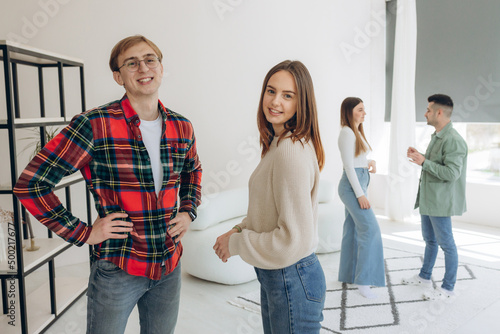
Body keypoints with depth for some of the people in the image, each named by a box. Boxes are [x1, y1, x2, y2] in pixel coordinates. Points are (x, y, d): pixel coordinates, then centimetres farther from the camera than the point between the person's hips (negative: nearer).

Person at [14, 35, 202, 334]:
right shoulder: (94, 126, -16)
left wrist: (189, 211, 7)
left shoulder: (182, 127, 1)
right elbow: (30, 184, -14)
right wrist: (82, 233, -14)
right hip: (117, 269, -4)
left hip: (170, 266, 5)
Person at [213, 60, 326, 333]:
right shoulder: (278, 144, 7)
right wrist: (240, 229, 2)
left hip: (292, 281, -10)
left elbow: (294, 239, -27)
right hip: (275, 277, 10)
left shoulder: (292, 150, -25)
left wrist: (235, 244, -15)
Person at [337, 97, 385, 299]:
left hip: (358, 185, 10)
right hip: (352, 187, -10)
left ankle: (347, 275, 21)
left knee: (353, 231, 12)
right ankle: (363, 281, -8)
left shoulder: (357, 132, 15)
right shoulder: (347, 132, -13)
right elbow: (348, 166, -18)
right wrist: (360, 195, -20)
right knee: (370, 230, -12)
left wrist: (368, 165, 2)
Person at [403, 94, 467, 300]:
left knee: (446, 243, 3)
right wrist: (419, 157, 6)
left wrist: (424, 162, -24)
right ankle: (424, 277, 36)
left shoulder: (453, 140, -20)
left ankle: (448, 288, 15)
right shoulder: (436, 136, 11)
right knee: (430, 240, 21)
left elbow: (452, 173, -26)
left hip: (440, 201, -10)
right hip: (428, 198, 10)